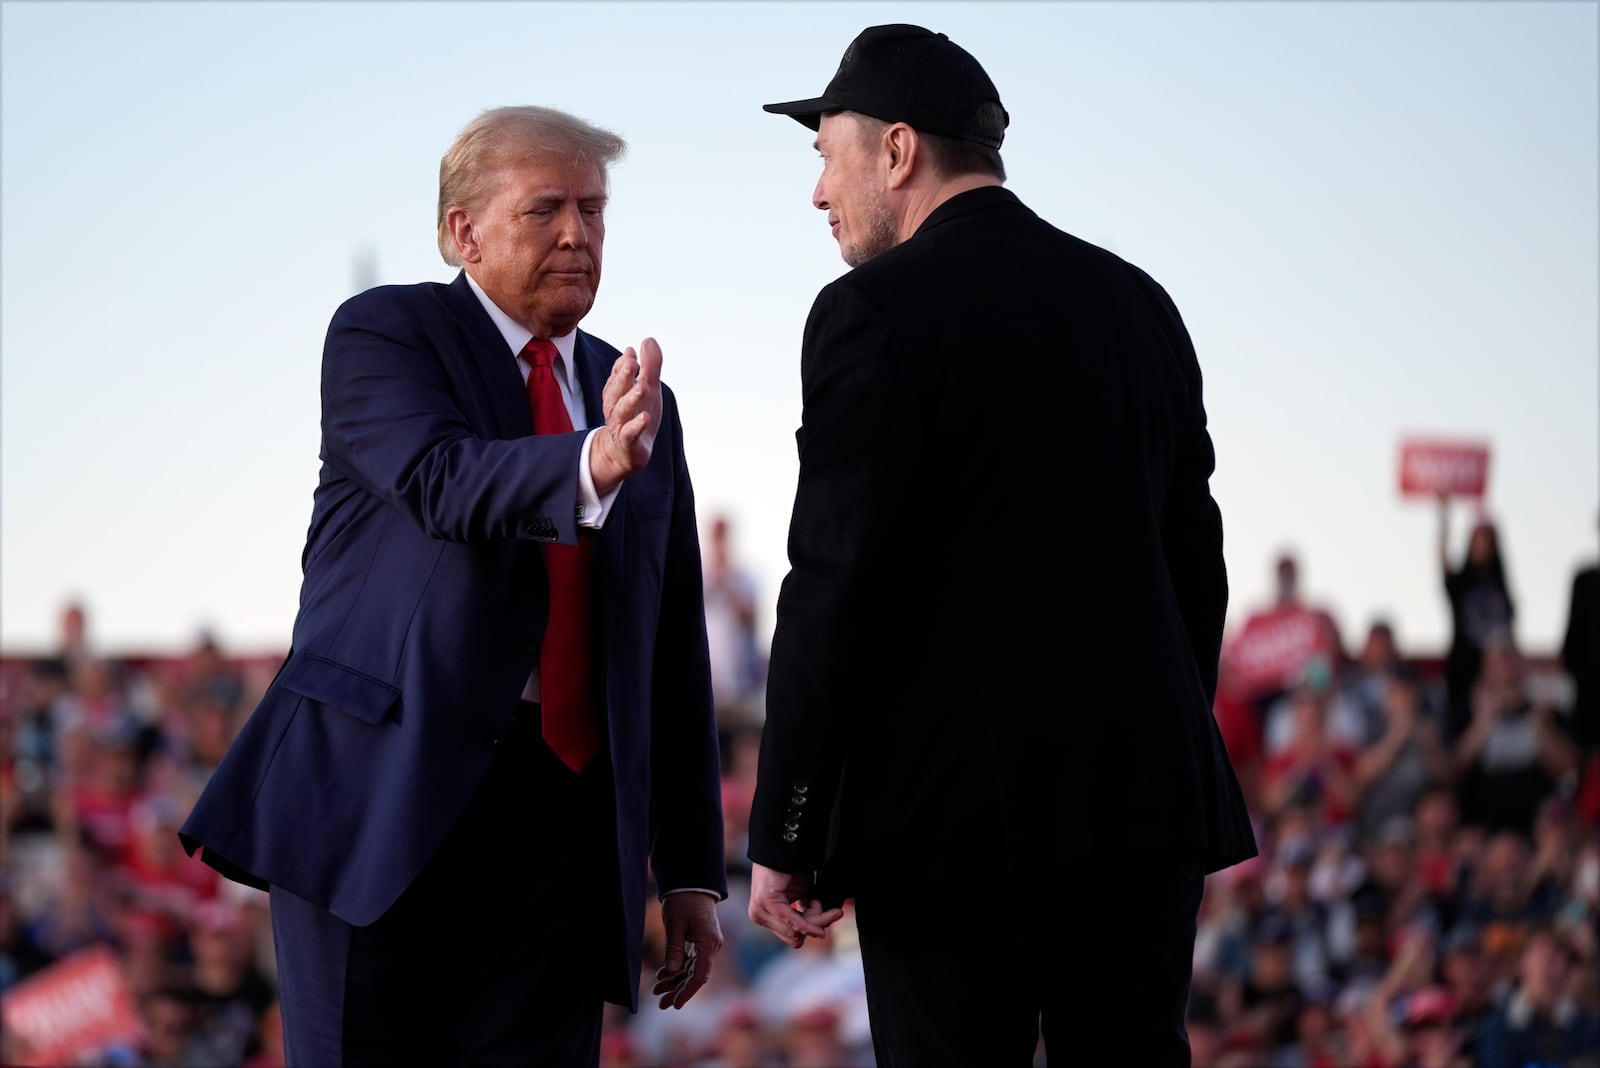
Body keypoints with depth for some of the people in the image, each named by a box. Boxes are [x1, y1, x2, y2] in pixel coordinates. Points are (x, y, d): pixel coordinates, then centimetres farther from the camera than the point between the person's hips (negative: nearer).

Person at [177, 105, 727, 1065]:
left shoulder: (644, 404, 18)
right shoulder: (383, 334, 3)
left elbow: (674, 651, 17)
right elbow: (444, 481, -17)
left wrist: (691, 870, 12)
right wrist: (593, 463, -38)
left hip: (560, 813, 4)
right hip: (380, 794, -4)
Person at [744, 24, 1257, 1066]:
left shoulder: (876, 313, -7)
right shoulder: (1139, 303, 13)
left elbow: (832, 590, -11)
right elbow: (1195, 559, 16)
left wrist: (784, 837, -8)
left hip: (955, 812, -6)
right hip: (1143, 793, 6)